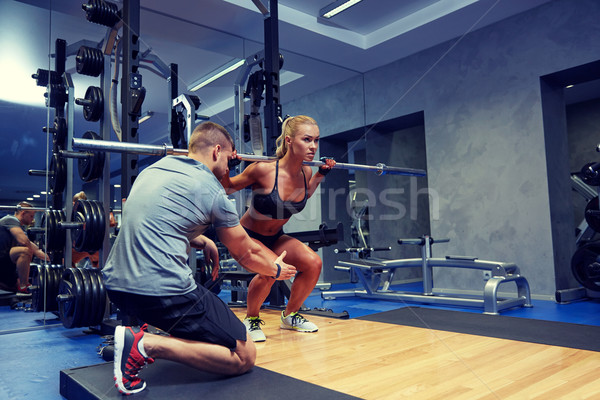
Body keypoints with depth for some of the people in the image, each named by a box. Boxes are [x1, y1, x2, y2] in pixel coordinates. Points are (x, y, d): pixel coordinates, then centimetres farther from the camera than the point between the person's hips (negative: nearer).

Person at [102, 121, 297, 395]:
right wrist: (277, 270, 27)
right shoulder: (212, 191, -5)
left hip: (115, 283, 9)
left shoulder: (154, 168, 15)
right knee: (245, 356, 0)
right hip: (162, 291, -9)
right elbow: (245, 254, 8)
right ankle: (149, 344, -13)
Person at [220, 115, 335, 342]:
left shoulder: (305, 173, -10)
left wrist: (320, 175, 8)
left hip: (275, 237, 6)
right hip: (247, 236, -5)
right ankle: (251, 320, -1)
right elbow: (228, 188, -11)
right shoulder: (264, 170, -27)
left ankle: (290, 315, 11)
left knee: (313, 263, -15)